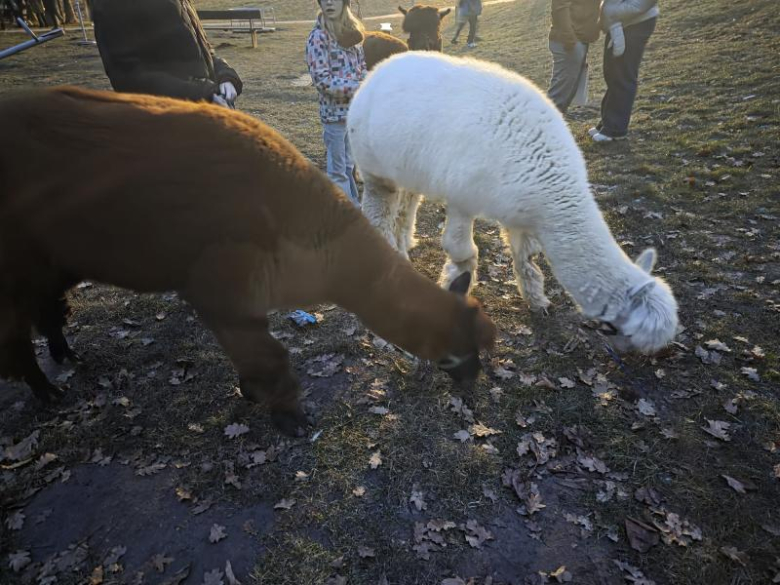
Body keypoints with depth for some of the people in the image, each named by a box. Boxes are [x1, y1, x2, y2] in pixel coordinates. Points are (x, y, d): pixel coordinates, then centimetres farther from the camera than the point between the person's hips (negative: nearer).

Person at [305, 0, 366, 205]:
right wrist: (357, 88, -20)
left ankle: (354, 206, 32)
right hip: (335, 112, -6)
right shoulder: (318, 36, -12)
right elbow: (322, 80, -17)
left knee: (350, 163, 18)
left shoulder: (352, 30, 6)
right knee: (338, 169, 4)